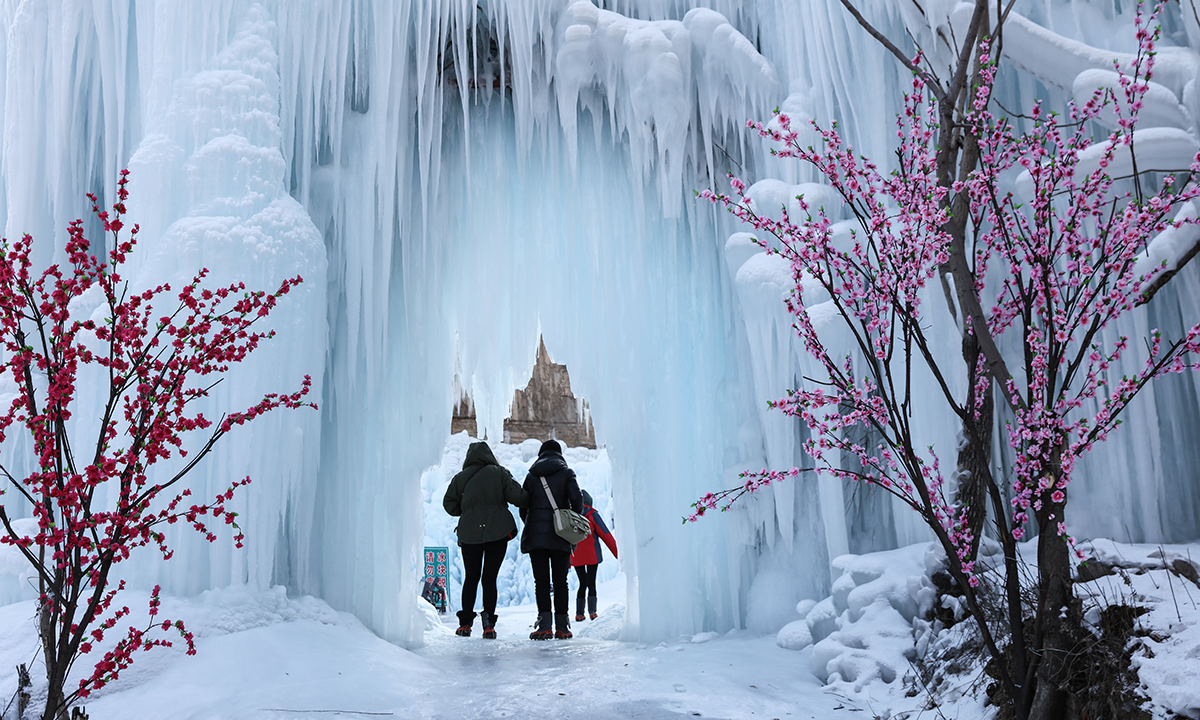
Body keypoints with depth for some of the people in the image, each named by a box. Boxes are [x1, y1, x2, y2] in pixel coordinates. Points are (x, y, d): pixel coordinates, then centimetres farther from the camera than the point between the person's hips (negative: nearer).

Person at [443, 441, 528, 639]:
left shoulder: (460, 478, 4)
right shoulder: (499, 473, -2)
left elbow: (450, 506, 7)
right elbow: (518, 497, -7)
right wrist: (528, 503, 12)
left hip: (469, 535, 1)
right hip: (498, 533, -1)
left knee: (470, 578, 14)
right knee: (490, 578, 5)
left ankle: (465, 623, 16)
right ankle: (488, 623, -4)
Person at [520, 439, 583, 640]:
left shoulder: (531, 475, 9)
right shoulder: (566, 473, 4)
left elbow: (523, 505, 7)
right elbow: (577, 499, -8)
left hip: (536, 535, 1)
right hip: (560, 536, 0)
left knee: (541, 580, 2)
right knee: (560, 581, 6)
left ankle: (544, 625, -8)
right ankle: (562, 626, 4)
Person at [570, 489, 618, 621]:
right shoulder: (591, 514, -5)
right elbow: (605, 535, -5)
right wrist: (617, 553, 0)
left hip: (576, 557, 3)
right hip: (591, 556, -3)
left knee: (582, 584, 11)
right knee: (591, 583, 6)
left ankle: (579, 613, 3)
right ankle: (592, 611, -5)